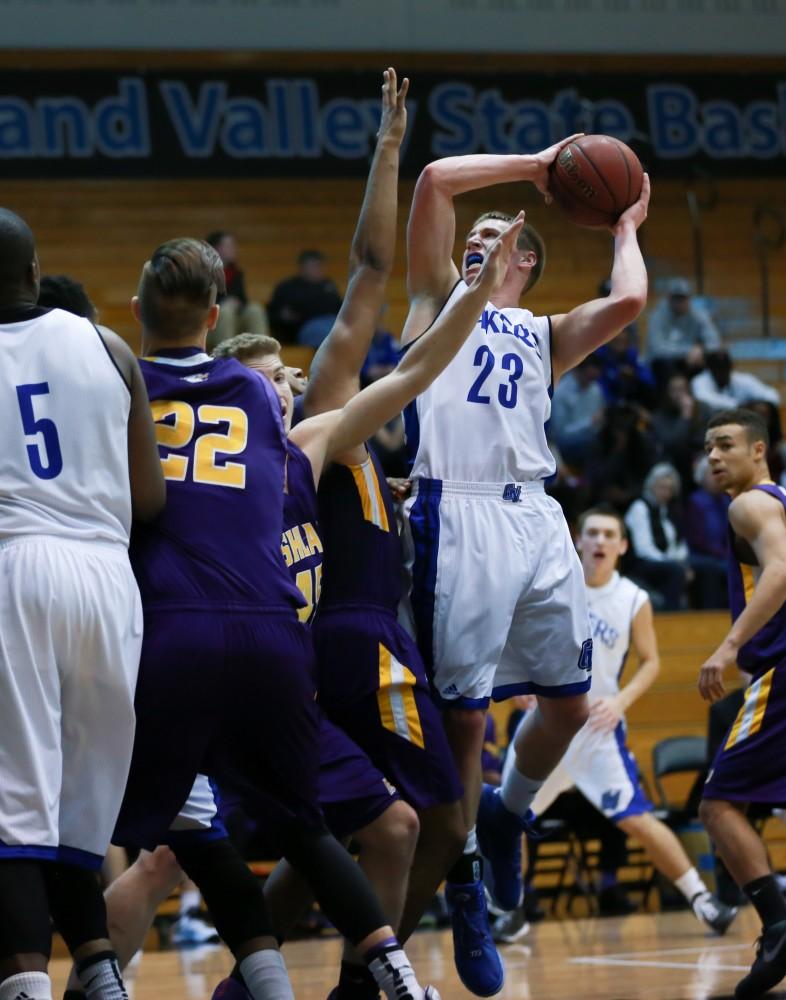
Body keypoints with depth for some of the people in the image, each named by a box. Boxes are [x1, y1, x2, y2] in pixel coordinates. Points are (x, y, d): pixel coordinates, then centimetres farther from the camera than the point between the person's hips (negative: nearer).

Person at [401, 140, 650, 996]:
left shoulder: (545, 336, 22)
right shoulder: (440, 301, 16)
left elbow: (628, 301, 2)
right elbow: (437, 179, 4)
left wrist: (626, 229, 18)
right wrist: (537, 164, 12)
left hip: (534, 516, 4)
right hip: (457, 516, -4)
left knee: (568, 703, 3)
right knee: (460, 713, -4)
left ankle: (509, 811, 31)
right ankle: (465, 892, 7)